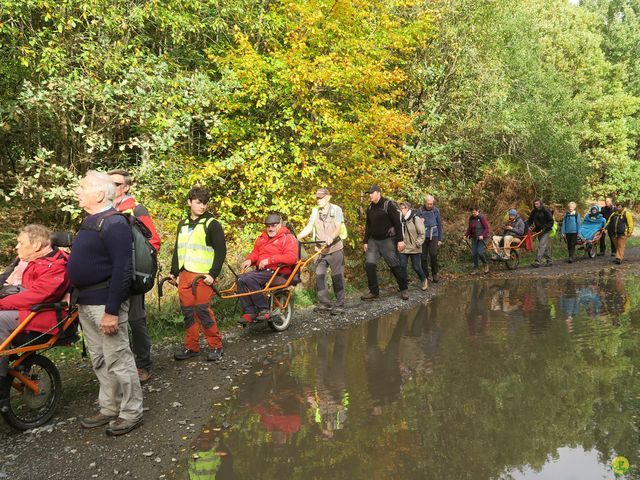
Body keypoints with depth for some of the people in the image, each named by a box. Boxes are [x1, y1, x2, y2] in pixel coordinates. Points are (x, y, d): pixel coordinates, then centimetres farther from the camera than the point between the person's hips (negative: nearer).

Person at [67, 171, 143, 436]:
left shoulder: (114, 224, -17)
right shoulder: (89, 222, 13)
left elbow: (123, 270, -22)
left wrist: (111, 311, -24)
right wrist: (78, 297, 17)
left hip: (105, 303, -9)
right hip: (86, 303, 10)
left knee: (117, 360, 0)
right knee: (99, 361, 17)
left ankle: (131, 413, 14)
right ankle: (109, 409, 30)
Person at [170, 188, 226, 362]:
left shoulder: (212, 224, -3)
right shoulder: (183, 224, 16)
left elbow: (221, 250, -7)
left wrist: (213, 274, -14)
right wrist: (174, 271, 17)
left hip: (202, 275, -6)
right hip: (184, 275, 6)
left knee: (203, 311, -8)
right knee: (187, 311, 8)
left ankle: (215, 346, 4)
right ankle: (191, 347, 19)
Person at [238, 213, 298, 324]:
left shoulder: (288, 238, -2)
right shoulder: (262, 238, 22)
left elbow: (291, 257, -16)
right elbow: (255, 252, 27)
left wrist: (269, 260, -22)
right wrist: (249, 260, 2)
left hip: (276, 271, -7)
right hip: (261, 270, 7)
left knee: (249, 279, -27)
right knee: (241, 279, -17)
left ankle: (264, 309, -18)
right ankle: (249, 312, -13)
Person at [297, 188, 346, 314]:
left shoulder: (336, 209, -3)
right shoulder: (315, 211, 9)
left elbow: (338, 227, -15)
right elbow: (309, 227, 1)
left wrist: (331, 237, -34)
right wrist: (297, 237, -16)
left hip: (335, 248, -4)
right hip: (321, 250, 4)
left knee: (337, 277, -1)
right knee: (319, 276, 0)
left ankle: (340, 304, 6)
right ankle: (324, 303, 10)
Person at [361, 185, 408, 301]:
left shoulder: (388, 204, -10)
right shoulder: (370, 208, 10)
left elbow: (398, 223, -12)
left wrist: (400, 240, -16)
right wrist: (365, 241, 14)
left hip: (387, 240, -6)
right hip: (373, 240, 6)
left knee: (394, 265, 0)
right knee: (369, 264, -4)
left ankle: (404, 290, 16)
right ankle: (374, 291, 4)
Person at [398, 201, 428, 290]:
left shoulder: (416, 219, -11)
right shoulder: (401, 220, 3)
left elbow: (422, 234, -10)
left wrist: (417, 244, -14)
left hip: (415, 249, -4)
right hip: (404, 248, 4)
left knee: (417, 267, 4)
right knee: (402, 266, -1)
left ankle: (424, 281, 31)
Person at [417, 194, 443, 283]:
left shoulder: (436, 211, 3)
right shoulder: (420, 211, -1)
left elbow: (439, 225, 9)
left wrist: (440, 238, 8)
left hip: (433, 236, 0)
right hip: (423, 236, 0)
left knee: (433, 255, -13)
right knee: (424, 257, 3)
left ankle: (434, 274, 4)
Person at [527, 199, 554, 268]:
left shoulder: (546, 211, -9)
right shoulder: (534, 212, 8)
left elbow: (551, 221, -9)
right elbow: (530, 220, 20)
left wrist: (544, 229, -17)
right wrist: (529, 226, 1)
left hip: (546, 231, -6)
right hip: (538, 231, 6)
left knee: (542, 246, -16)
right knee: (546, 247, 12)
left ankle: (537, 261, -23)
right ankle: (549, 261, 21)